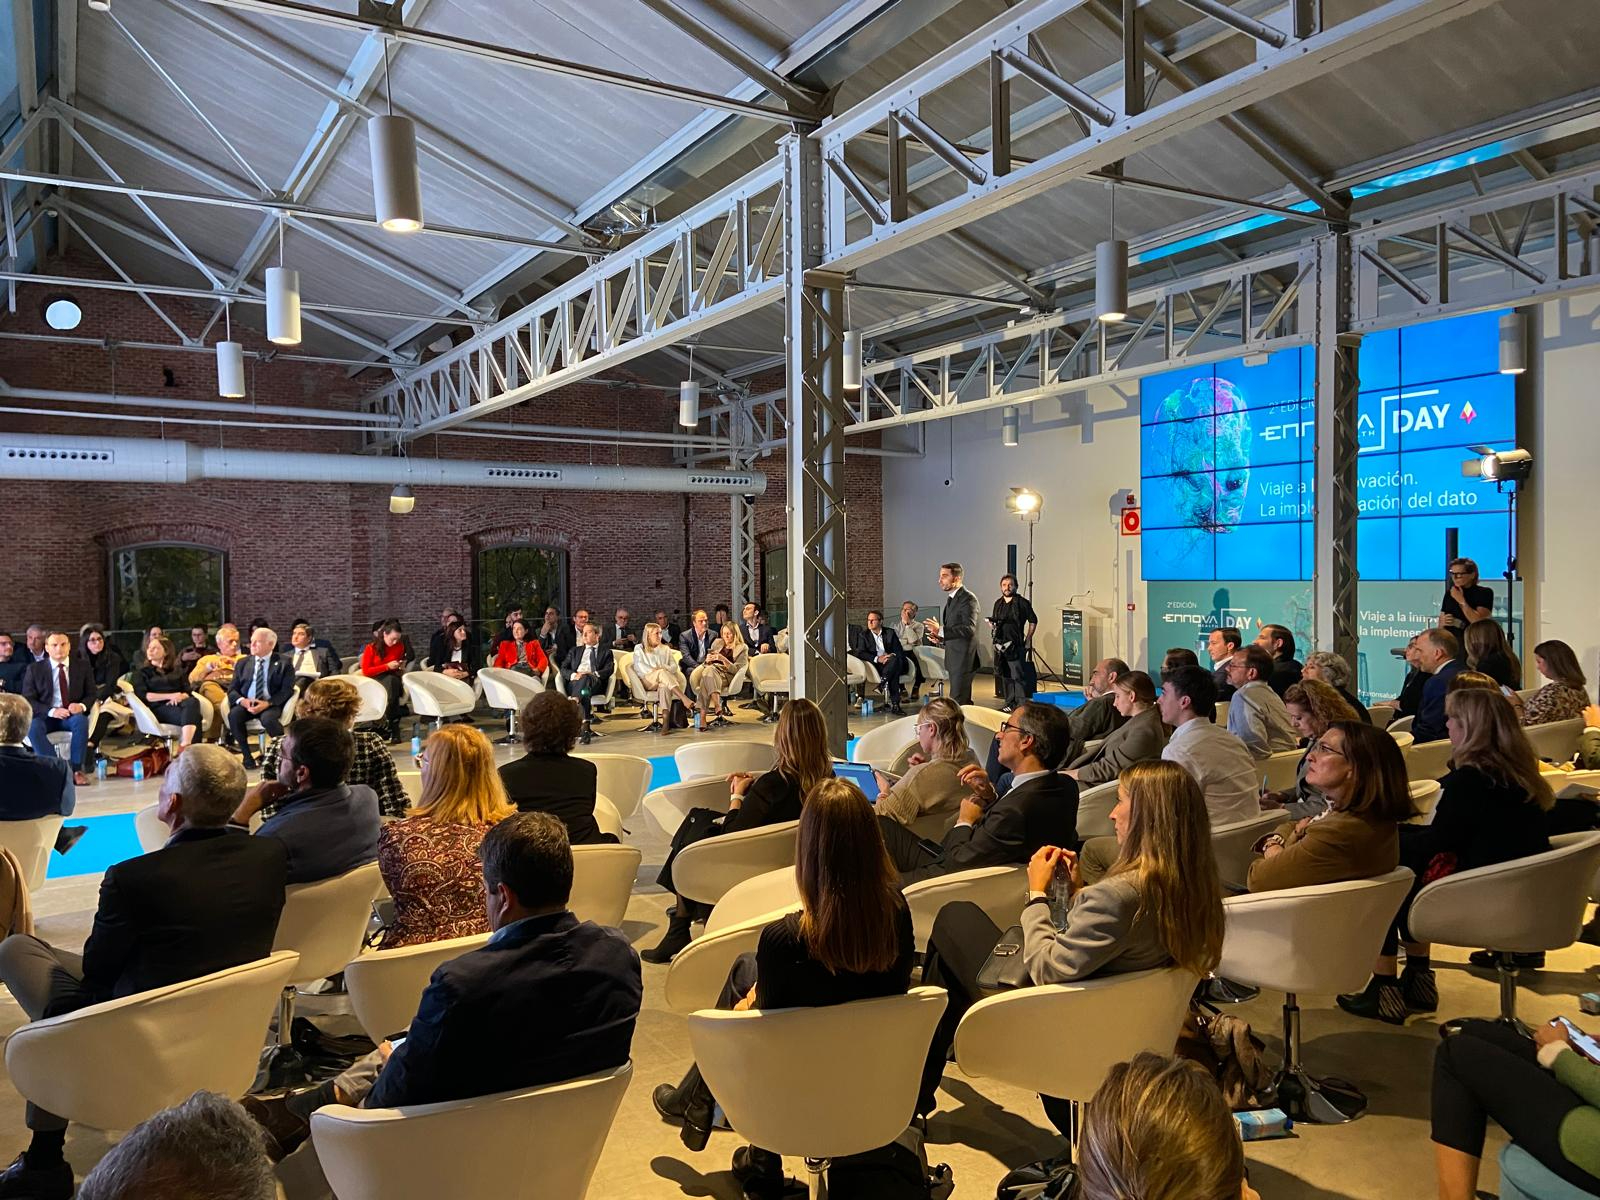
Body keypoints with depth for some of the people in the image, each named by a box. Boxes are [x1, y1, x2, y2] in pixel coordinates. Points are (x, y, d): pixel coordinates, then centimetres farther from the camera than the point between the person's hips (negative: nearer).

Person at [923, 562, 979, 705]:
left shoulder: (968, 599, -15)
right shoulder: (951, 598, 16)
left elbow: (969, 628, -26)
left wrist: (941, 630, -31)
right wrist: (941, 638, 7)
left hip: (963, 659, -10)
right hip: (954, 659, 10)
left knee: (958, 702, -11)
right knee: (964, 701, 16)